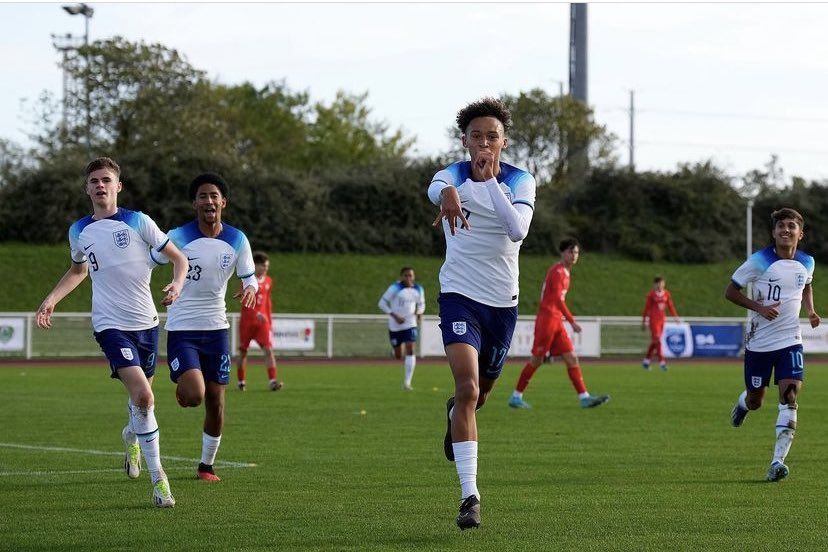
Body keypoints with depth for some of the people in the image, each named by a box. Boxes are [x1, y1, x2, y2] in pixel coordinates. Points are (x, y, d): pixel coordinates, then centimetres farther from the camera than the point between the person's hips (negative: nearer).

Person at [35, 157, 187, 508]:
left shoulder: (137, 222, -2)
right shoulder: (79, 232, 6)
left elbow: (178, 258, 2)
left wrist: (177, 285, -18)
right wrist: (51, 300, 15)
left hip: (146, 321, 1)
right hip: (111, 324, -1)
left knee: (141, 393, 16)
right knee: (143, 396, -20)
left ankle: (132, 435, 54)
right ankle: (158, 479, -15)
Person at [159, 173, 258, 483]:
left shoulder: (237, 240, 0)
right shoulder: (178, 237, -9)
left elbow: (249, 277, 9)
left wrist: (250, 289, -15)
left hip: (216, 328, 4)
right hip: (181, 329, -4)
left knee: (215, 402, 5)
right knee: (194, 395, -21)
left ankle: (207, 465, 23)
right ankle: (181, 387, 17)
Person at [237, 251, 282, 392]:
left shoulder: (268, 281, 9)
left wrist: (270, 321, 17)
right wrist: (256, 313, -34)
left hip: (262, 322, 3)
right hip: (247, 321, -3)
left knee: (268, 349, -12)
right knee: (243, 352, 6)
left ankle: (273, 381, -18)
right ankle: (241, 382, 19)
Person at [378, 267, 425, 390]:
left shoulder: (418, 290, 4)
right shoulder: (395, 288, -10)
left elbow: (421, 304, 21)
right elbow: (382, 303, -9)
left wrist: (419, 313, -1)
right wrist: (395, 316, -18)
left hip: (410, 324, 2)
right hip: (395, 326, -2)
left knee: (410, 350, -16)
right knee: (398, 356, 5)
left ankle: (407, 382, -16)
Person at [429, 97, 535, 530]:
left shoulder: (520, 182, -2)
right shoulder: (454, 176, -7)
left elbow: (518, 229, -22)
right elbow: (435, 188, -35)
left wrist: (492, 180, -25)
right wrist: (448, 194, -59)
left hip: (503, 301, 3)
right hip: (460, 296, -3)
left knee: (481, 391, 20)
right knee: (467, 387, -21)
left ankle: (455, 413, 59)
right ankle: (469, 494, -22)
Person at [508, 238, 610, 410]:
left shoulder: (565, 273, 18)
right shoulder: (557, 271, -11)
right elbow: (557, 299, -20)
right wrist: (572, 322, -22)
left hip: (557, 322, 9)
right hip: (547, 320, -9)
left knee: (572, 359, 0)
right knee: (536, 360, -3)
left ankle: (584, 397, -6)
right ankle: (516, 397, 6)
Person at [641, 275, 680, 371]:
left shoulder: (666, 294, 6)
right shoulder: (651, 294, -5)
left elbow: (670, 306, 10)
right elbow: (646, 308, -1)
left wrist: (675, 316, -1)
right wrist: (643, 321, 1)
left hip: (662, 320, 5)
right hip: (653, 319, -5)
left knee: (655, 341, 11)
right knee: (657, 340, -11)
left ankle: (646, 360, 25)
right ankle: (661, 362, -15)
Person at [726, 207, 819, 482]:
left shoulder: (807, 263, 2)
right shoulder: (759, 261, -11)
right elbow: (730, 291, -5)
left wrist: (810, 310, 5)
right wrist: (759, 307, -19)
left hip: (790, 340, 2)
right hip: (759, 342, -2)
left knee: (790, 396, -16)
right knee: (755, 401, 11)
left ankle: (777, 462, -17)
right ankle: (743, 403, 51)